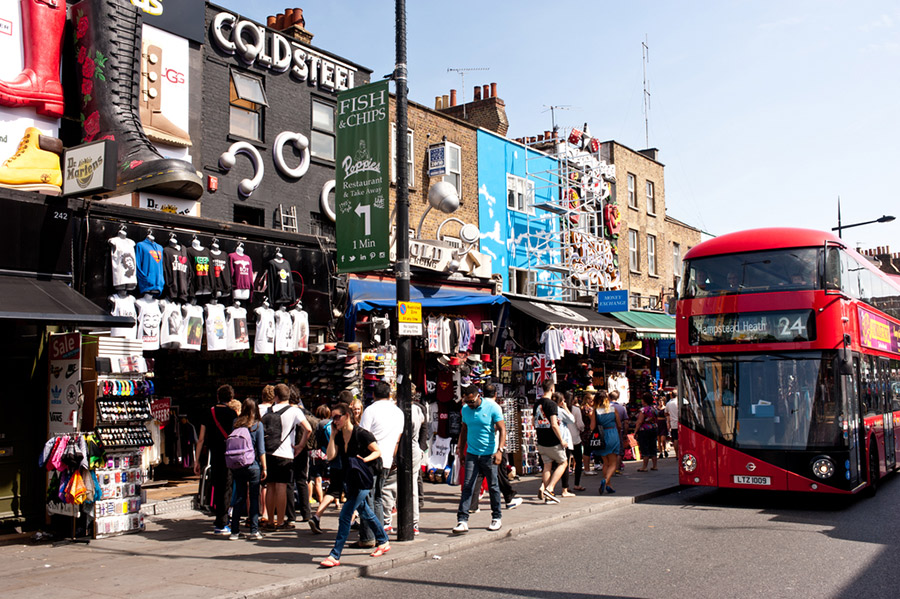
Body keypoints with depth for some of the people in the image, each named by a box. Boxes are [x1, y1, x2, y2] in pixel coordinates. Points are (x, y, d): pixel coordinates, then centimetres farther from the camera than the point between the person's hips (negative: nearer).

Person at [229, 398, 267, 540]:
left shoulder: (235, 423, 3)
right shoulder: (258, 425, -4)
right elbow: (261, 449, -5)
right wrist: (264, 467, 0)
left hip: (236, 466, 3)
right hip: (253, 466, -3)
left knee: (239, 497, 10)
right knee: (254, 497, 4)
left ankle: (235, 531, 10)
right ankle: (254, 530, 3)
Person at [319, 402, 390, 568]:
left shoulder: (361, 434, -13)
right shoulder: (339, 436, 7)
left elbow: (378, 451, -6)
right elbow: (330, 456, -4)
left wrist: (365, 459, -23)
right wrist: (332, 435, -4)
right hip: (349, 480, 8)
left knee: (345, 516, -13)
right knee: (365, 513, 19)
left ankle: (335, 555, -11)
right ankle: (384, 542, 37)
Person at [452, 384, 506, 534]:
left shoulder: (492, 407, -9)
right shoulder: (465, 409, 5)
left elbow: (502, 429, -11)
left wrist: (499, 450, -22)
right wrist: (461, 449, 16)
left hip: (488, 454, -3)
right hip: (471, 453, 3)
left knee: (493, 486, 8)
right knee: (467, 486, -6)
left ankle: (496, 518, 23)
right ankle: (462, 520, -7)